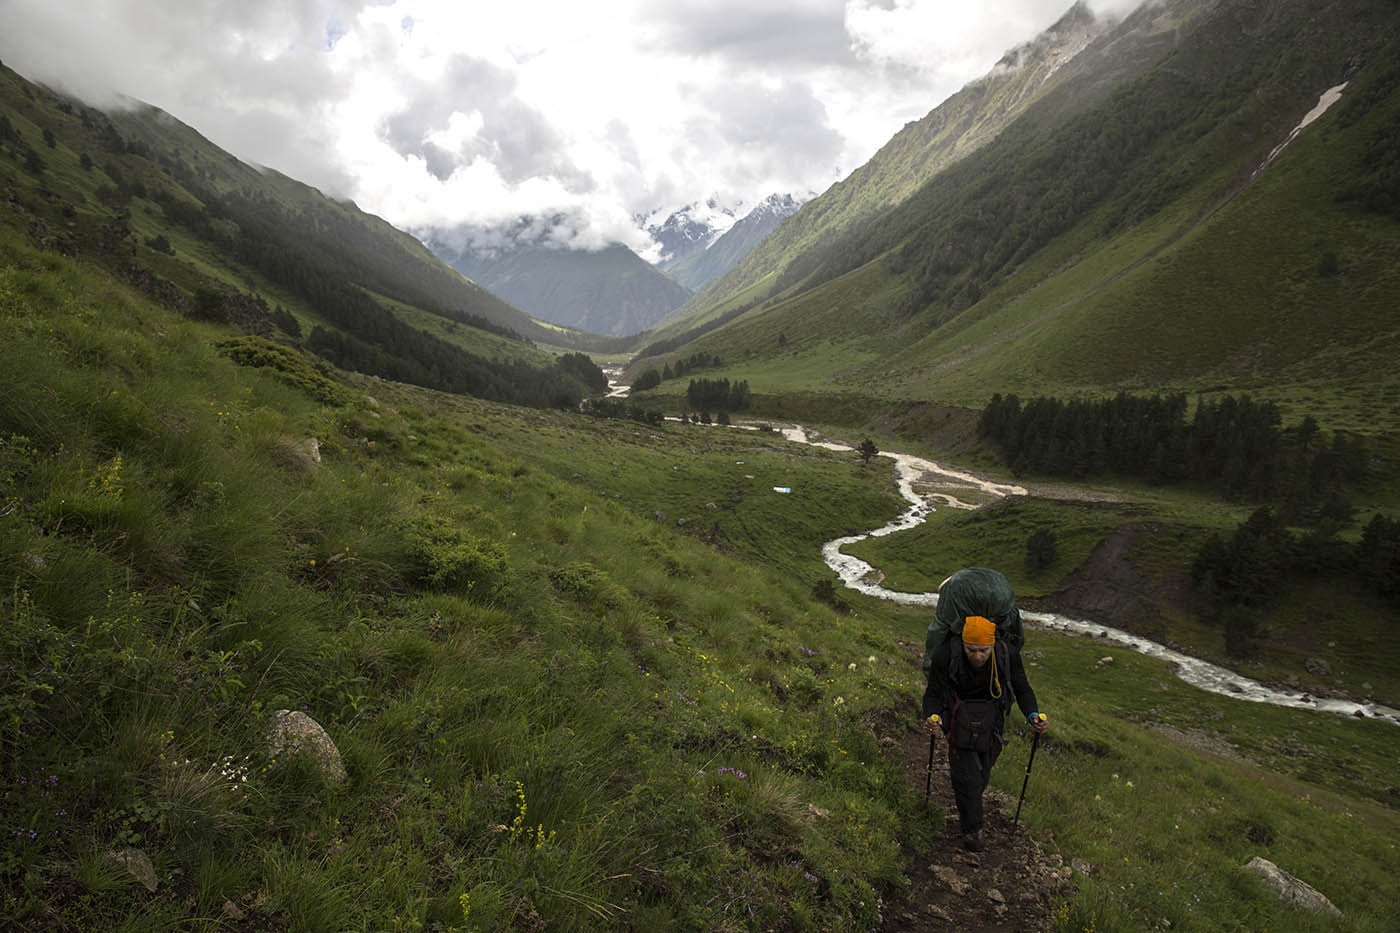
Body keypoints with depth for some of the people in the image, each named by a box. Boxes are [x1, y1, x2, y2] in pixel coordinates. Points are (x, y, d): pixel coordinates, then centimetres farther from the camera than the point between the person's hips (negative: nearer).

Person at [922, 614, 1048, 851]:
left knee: (983, 765, 16)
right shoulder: (945, 656, -32)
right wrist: (931, 718, -39)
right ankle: (971, 828, 14)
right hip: (959, 713, -2)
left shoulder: (1008, 654, -26)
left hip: (992, 713, 3)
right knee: (966, 771, -8)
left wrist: (1033, 715, -28)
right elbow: (933, 694, -19)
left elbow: (1022, 689, -10)